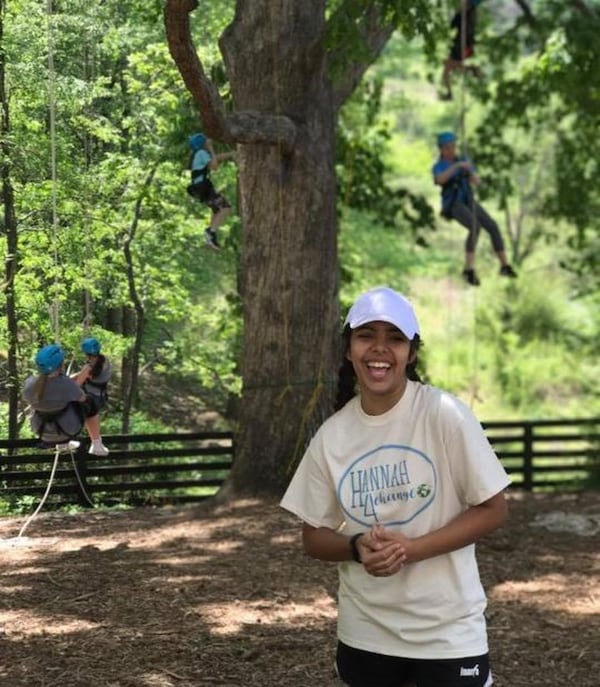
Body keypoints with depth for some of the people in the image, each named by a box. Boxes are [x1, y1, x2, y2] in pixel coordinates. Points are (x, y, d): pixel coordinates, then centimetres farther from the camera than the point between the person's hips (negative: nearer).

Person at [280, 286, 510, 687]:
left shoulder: (443, 414, -11)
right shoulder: (332, 435, 0)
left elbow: (493, 510, -8)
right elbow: (314, 536, 7)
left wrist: (411, 548, -19)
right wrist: (357, 547, -15)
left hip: (448, 632, -3)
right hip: (364, 634, 3)